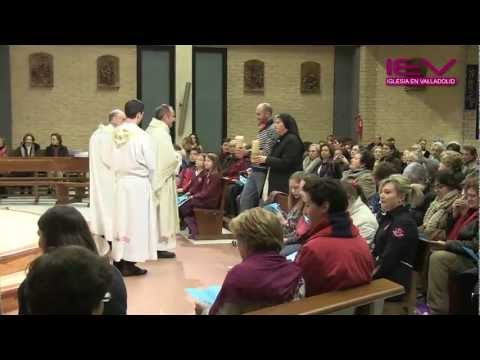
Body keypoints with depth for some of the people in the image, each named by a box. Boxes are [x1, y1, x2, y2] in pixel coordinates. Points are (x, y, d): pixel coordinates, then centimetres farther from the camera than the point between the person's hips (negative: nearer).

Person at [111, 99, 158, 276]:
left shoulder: (116, 134, 1)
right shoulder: (142, 136, -15)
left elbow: (113, 162, 5)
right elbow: (150, 165, -10)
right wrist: (150, 182, 8)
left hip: (120, 181, 6)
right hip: (138, 183, -6)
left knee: (121, 220, 13)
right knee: (135, 222, 2)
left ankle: (118, 260, 20)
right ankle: (129, 264, 5)